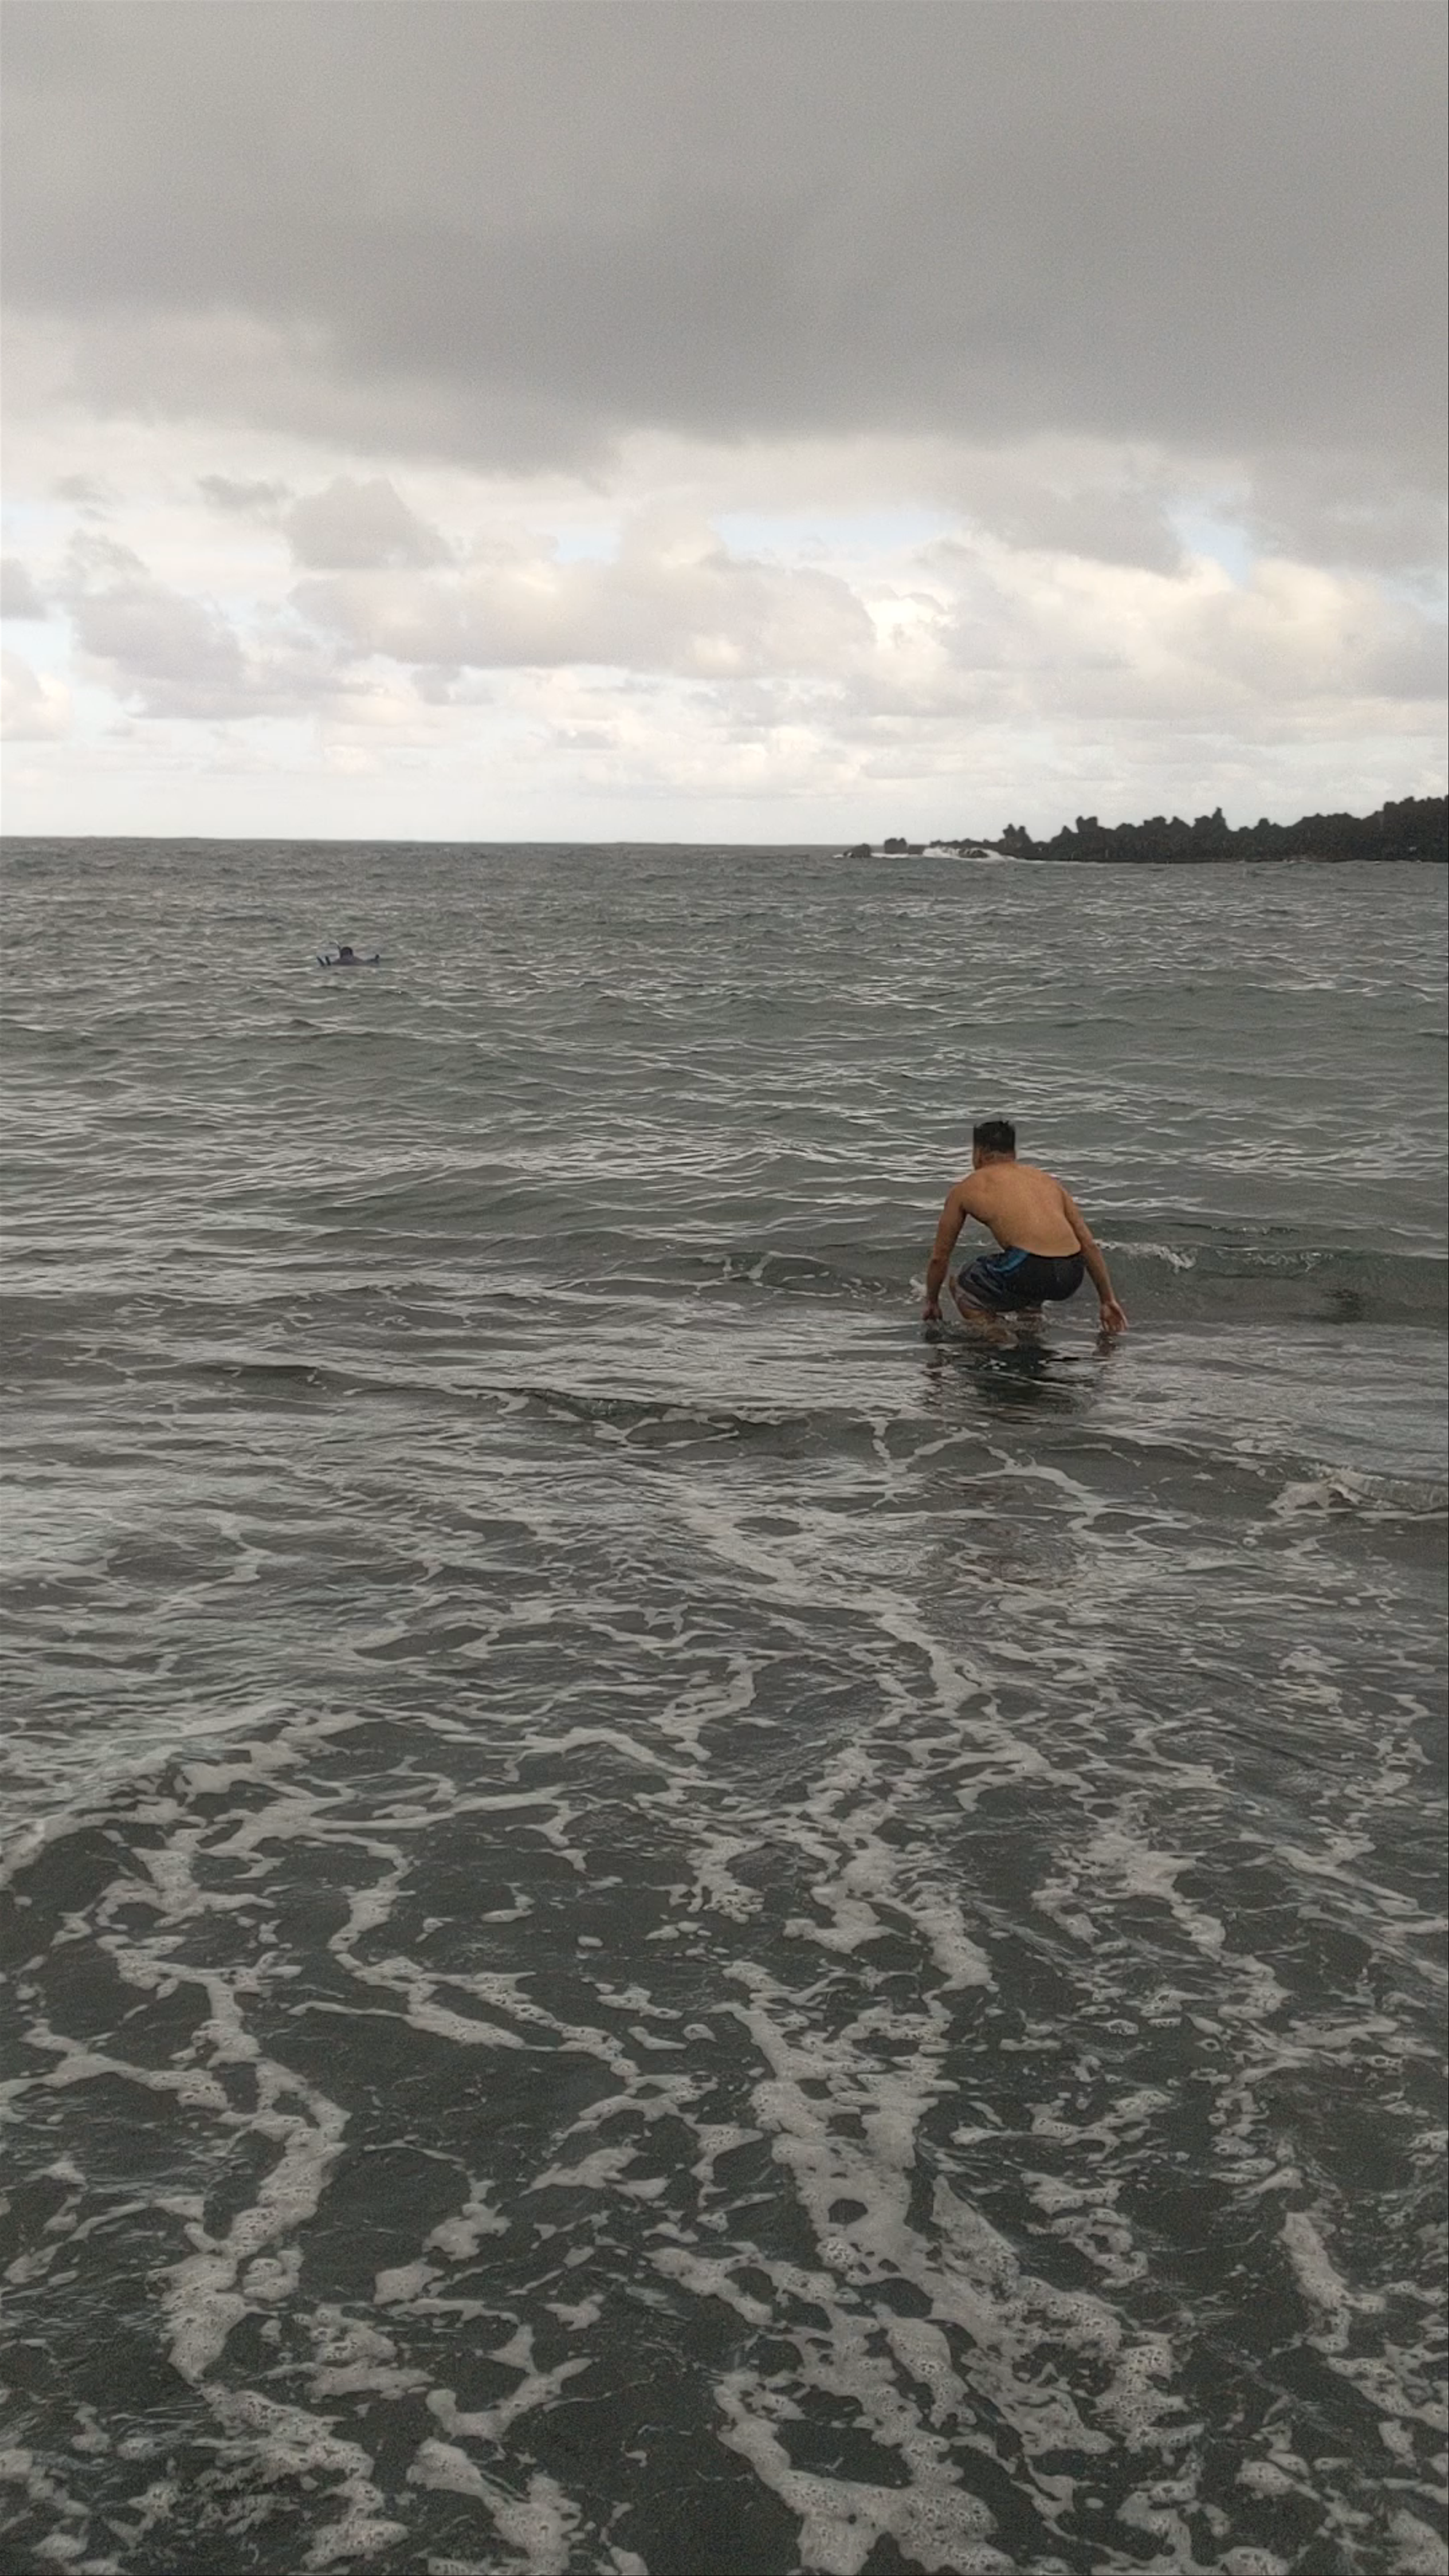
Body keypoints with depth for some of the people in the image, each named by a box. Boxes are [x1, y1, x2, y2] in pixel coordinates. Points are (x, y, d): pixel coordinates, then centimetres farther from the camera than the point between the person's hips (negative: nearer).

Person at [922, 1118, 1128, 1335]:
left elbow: (940, 1257, 25)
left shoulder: (967, 1189, 18)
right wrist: (1108, 1301, 26)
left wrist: (932, 1303, 40)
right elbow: (1090, 1246, 22)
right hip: (1071, 1277, 5)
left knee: (962, 1287, 22)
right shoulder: (1045, 1179, 27)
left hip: (1029, 1272, -5)